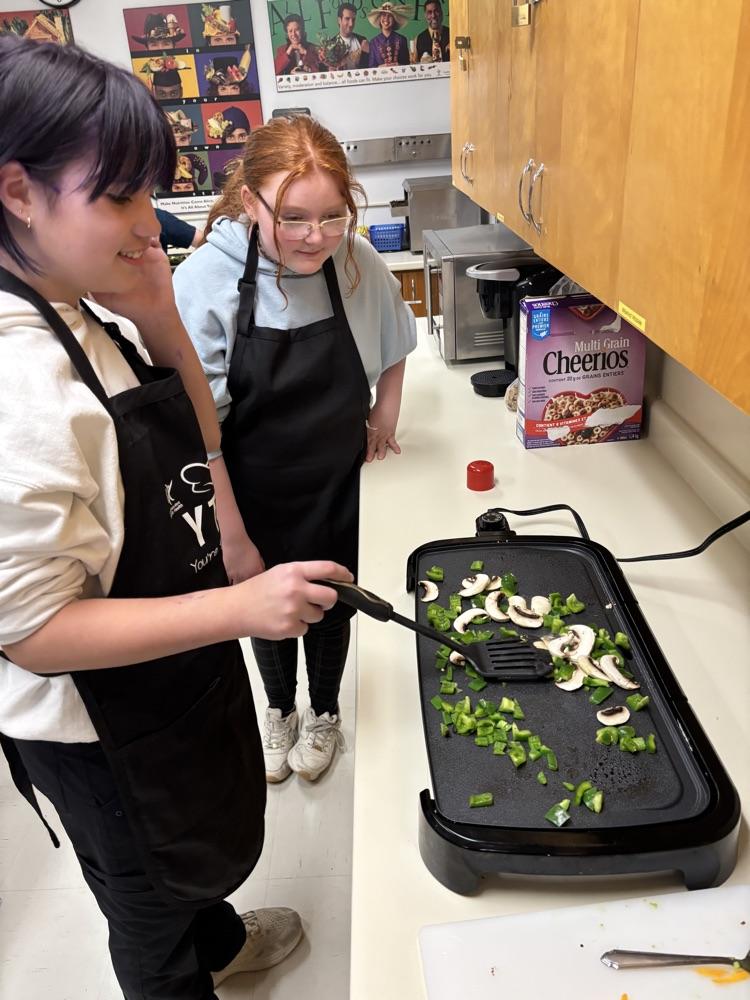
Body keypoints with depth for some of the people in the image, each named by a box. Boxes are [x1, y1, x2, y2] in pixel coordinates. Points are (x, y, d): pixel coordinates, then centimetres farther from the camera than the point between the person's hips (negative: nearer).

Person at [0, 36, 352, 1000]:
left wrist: (159, 317, -14)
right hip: (102, 733, -8)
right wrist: (243, 606, -33)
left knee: (206, 845, 35)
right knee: (152, 903, 24)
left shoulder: (90, 316, -6)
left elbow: (196, 450, 0)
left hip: (178, 680, 9)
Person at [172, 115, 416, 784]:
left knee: (331, 606, 19)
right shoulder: (204, 282, -24)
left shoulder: (357, 262, -14)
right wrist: (233, 539, -19)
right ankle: (279, 709, 52)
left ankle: (324, 713, 50)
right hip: (253, 499, -1)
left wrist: (386, 415, 6)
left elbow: (394, 341, 10)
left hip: (341, 489, 2)